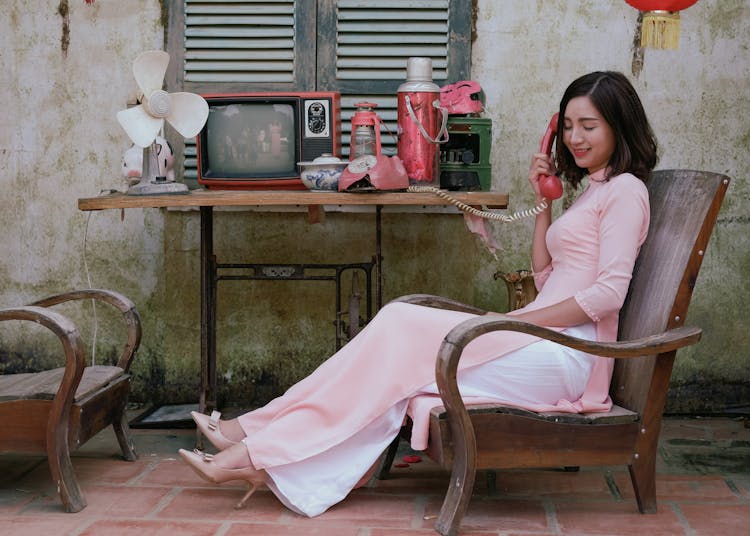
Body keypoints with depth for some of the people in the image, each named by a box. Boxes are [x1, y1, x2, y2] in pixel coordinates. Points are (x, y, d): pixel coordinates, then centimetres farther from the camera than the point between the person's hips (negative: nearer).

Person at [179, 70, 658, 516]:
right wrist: (544, 202, 16)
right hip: (543, 351, 8)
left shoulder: (624, 189, -2)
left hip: (565, 356, -8)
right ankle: (264, 454, -17)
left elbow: (609, 292, -15)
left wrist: (520, 321, -15)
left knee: (400, 329, -18)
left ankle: (263, 452, -18)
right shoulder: (592, 191, 25)